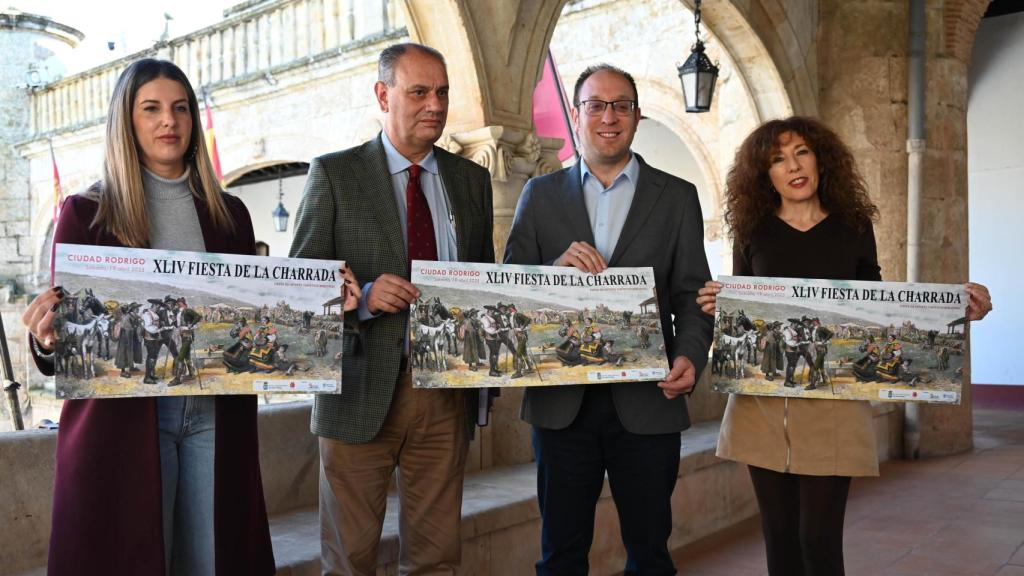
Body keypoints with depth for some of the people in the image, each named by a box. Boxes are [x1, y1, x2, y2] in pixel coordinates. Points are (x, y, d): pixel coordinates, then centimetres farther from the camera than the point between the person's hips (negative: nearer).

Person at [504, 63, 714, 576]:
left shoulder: (677, 197, 7)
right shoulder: (540, 194, 8)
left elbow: (691, 296, 3)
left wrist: (690, 357, -15)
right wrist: (558, 267, -17)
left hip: (646, 399, 0)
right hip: (562, 400, 1)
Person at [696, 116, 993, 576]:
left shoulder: (853, 227, 6)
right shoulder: (752, 232, 6)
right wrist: (717, 306, -13)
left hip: (832, 401, -1)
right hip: (761, 401, 1)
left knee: (819, 538, -3)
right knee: (778, 533, 9)